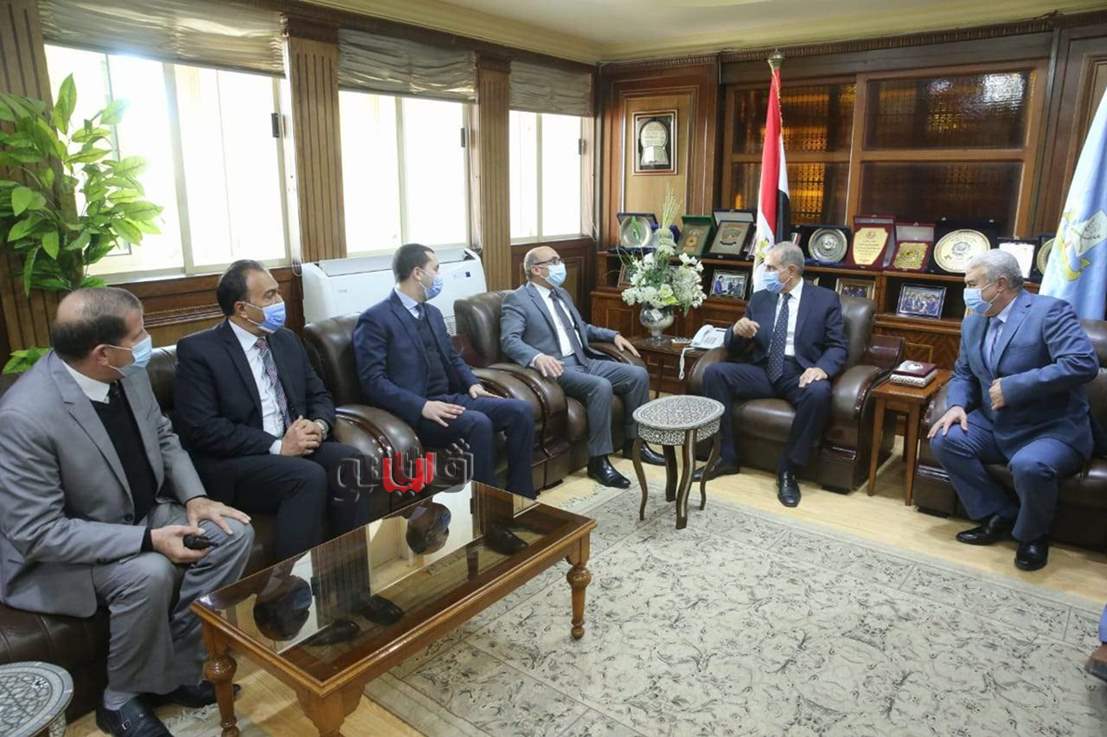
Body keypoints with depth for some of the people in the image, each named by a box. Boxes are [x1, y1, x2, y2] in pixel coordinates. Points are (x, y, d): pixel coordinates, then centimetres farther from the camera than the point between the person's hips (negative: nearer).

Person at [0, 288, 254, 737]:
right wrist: (147, 540, -31)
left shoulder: (128, 373, -10)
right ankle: (121, 699, -3)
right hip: (55, 552, -7)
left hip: (143, 514, 7)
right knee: (151, 573, -32)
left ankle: (177, 667, 4)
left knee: (234, 533, -10)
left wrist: (194, 497, -9)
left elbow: (163, 437, 7)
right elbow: (36, 533, -28)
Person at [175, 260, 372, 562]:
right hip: (232, 462, -5)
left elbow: (320, 396, 16)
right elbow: (201, 428, -15)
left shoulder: (287, 339, 13)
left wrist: (319, 426, -8)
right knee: (309, 477, -32)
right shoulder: (198, 350, -6)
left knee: (351, 460, -23)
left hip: (296, 447, 6)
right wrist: (276, 446, -20)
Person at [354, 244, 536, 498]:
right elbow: (372, 381, -15)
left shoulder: (432, 312, 18)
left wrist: (473, 383, 5)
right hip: (414, 412, -8)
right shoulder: (375, 319, -7)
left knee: (520, 410, -11)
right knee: (478, 423, -33)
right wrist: (423, 406, -25)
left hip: (450, 399, 8)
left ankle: (520, 497, -5)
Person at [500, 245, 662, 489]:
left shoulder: (562, 294, 21)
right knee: (601, 387, -33)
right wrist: (537, 357, -39)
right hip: (555, 368, -8)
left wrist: (613, 336, 17)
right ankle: (598, 460, -21)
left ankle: (634, 442, 10)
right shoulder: (516, 300, -6)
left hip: (583, 361, 9)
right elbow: (509, 340, -20)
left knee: (638, 375, -4)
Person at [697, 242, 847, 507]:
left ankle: (788, 470, -19)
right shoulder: (759, 298, 13)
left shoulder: (825, 299, 4)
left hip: (800, 374, -3)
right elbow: (736, 349, 12)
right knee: (714, 372, -20)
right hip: (764, 371, 4)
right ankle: (726, 456, -12)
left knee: (819, 392, -37)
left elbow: (838, 347, -1)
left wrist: (821, 368, -24)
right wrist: (737, 331, -13)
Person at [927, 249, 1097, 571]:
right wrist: (957, 406, -7)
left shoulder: (1050, 311, -14)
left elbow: (1083, 363, -27)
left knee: (1029, 466, -34)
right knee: (944, 439, -15)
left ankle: (1033, 534, -1)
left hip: (1054, 430, -7)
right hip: (995, 427, 7)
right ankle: (999, 516, 3)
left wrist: (1012, 387, -26)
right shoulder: (973, 320, 9)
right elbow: (962, 373, 16)